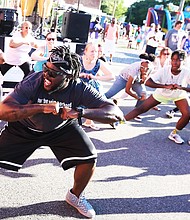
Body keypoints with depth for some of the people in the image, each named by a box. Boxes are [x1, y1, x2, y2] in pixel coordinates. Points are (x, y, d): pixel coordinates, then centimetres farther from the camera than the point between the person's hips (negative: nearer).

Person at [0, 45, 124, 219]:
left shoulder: (80, 89, -28)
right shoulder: (33, 81, -32)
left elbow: (116, 113, -33)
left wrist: (80, 112, -48)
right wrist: (42, 108, -52)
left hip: (62, 128, 1)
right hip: (25, 127, -1)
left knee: (89, 158, -12)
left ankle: (75, 196, 18)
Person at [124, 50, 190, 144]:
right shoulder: (164, 70, -32)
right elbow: (148, 82, -38)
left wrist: (181, 88, -50)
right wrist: (165, 86, -50)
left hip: (179, 94, 1)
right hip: (161, 93, -1)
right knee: (141, 108, -6)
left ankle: (174, 134, 8)